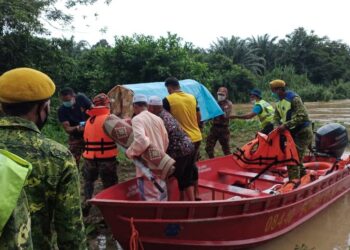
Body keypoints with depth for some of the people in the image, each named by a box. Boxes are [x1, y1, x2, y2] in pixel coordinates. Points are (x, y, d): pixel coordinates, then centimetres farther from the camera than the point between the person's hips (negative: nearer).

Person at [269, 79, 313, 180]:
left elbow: (302, 116, -28)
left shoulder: (294, 98, -19)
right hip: (293, 133, 9)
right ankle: (303, 176, 36)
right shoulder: (279, 102, 8)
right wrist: (280, 125, -9)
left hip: (302, 133, -9)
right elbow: (276, 117, 12)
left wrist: (286, 125, -30)